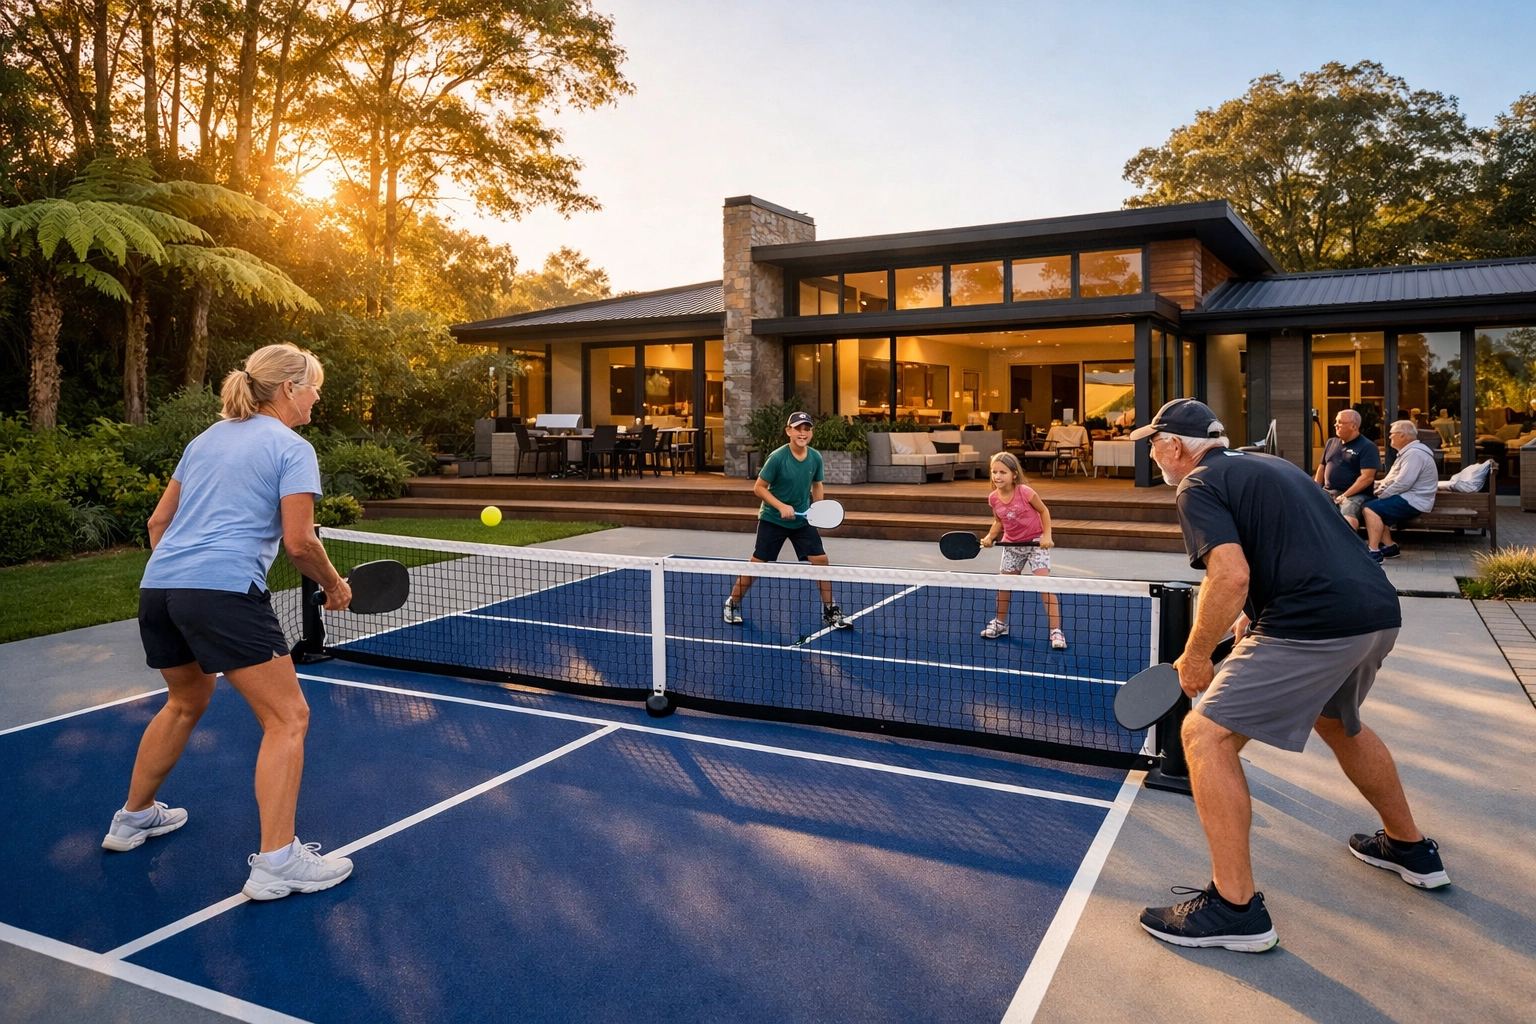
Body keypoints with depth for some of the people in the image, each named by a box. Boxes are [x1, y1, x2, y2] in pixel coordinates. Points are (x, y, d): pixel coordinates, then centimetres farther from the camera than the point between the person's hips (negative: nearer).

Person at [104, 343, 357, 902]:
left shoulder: (207, 438, 20)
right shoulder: (292, 448, -2)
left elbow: (159, 521, 22)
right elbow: (299, 542, -9)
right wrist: (333, 586, 6)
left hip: (157, 587, 9)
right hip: (225, 591, -8)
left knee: (186, 701, 31)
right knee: (287, 718, -1)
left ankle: (134, 817, 46)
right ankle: (275, 862, -4)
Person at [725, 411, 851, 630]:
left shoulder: (815, 458, -5)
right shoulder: (777, 457, -19)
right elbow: (759, 488, -13)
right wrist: (781, 506, -23)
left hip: (802, 521, 4)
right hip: (773, 520, -4)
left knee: (821, 560, -2)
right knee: (757, 564, 2)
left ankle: (830, 612, 11)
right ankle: (732, 604, 21)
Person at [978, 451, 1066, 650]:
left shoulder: (1025, 492, -23)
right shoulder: (994, 498, -10)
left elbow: (1044, 511, -9)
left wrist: (1047, 535, -18)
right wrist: (990, 536, -9)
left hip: (1036, 542, -5)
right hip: (1012, 545, 5)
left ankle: (1056, 631, -8)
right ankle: (1000, 624, 36)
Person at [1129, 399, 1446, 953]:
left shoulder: (1199, 485, -5)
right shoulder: (1269, 465, 23)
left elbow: (1231, 577, -19)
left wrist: (1195, 655, -7)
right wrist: (1255, 617, 25)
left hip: (1316, 625, -10)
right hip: (1380, 612, 10)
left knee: (1206, 735, -6)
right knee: (1337, 720, 35)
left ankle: (1236, 907, -5)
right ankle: (1410, 847, 53)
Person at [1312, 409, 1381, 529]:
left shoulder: (1367, 447, -2)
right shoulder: (1331, 442, 17)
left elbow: (1367, 477, -12)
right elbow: (1322, 467, 23)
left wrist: (1344, 496, -18)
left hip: (1354, 495, -6)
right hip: (1327, 492, 6)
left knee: (1347, 520, -36)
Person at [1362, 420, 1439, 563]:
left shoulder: (1414, 453, -18)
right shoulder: (1409, 451, 18)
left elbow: (1403, 483, -26)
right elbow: (1396, 478, 22)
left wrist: (1382, 495, -14)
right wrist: (1382, 486, 2)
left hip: (1413, 501, -11)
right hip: (1407, 497, 11)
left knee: (1371, 509, -21)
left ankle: (1373, 551, -24)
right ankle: (1389, 546, 7)